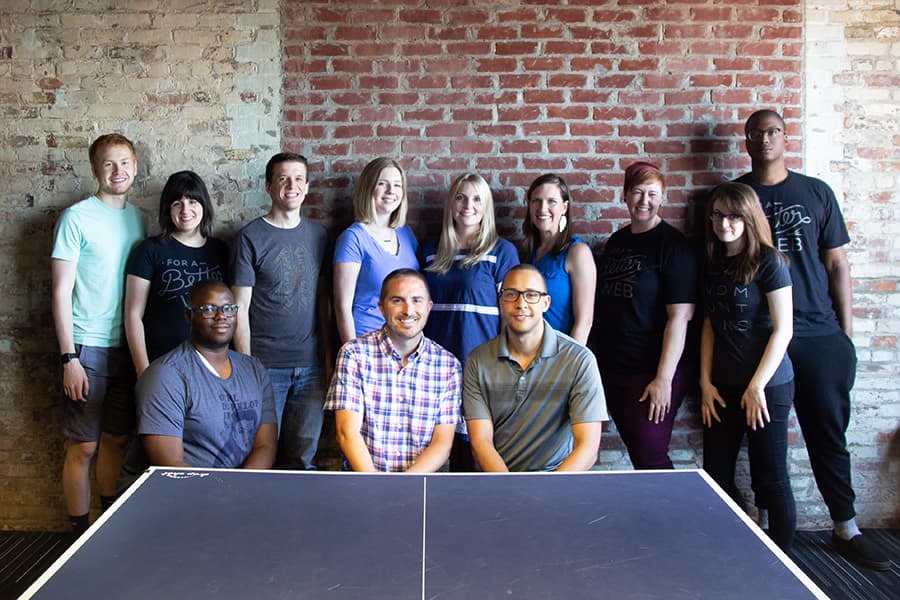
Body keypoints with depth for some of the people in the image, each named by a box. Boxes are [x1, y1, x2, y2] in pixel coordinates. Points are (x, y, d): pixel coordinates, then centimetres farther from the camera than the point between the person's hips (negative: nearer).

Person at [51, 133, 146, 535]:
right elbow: (61, 292, -8)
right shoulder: (77, 218, -7)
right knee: (84, 446, 1)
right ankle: (81, 532, 15)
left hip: (128, 347, 5)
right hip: (88, 349, -5)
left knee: (117, 438, 14)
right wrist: (69, 357, -13)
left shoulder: (138, 219, 10)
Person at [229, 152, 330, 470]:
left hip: (311, 364, 3)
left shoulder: (317, 235, 9)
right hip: (265, 365, -3)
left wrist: (328, 357, 6)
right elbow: (240, 307, -4)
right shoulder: (251, 237, -3)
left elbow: (322, 299, 11)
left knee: (304, 456, 9)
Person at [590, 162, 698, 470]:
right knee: (636, 453, 13)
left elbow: (679, 317, -15)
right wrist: (594, 362, 13)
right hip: (611, 369, 7)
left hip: (651, 373, -6)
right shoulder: (615, 242, 12)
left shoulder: (673, 245, -9)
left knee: (649, 459, -3)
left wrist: (664, 378, -20)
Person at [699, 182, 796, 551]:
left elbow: (783, 329, -12)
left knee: (770, 480, 4)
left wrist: (757, 386, -14)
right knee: (716, 477, 10)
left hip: (767, 386, -6)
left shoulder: (768, 262, -9)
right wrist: (705, 382, 6)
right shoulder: (713, 264, 9)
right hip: (722, 387, 6)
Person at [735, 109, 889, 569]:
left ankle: (846, 529, 24)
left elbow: (836, 262, 10)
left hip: (819, 336, 1)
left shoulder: (816, 193, 9)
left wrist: (847, 332, 5)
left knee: (829, 433, 10)